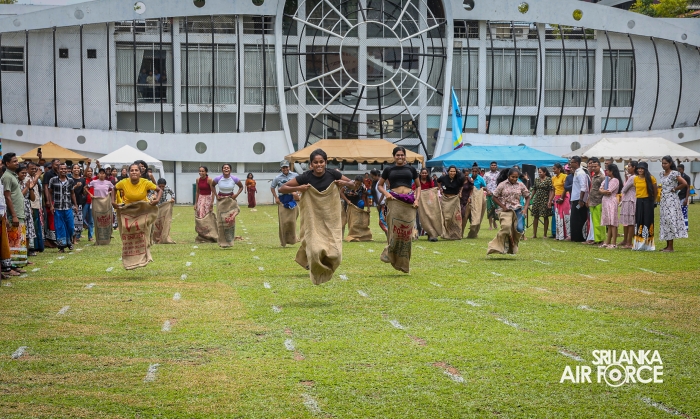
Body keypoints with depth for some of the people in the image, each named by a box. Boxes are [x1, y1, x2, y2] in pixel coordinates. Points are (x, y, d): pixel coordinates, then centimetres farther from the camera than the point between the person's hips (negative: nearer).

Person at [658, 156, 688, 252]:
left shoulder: (674, 174, -11)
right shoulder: (661, 174, 12)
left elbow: (684, 184, -18)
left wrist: (674, 189, -10)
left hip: (672, 200, -8)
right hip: (664, 200, 8)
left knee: (670, 220, -9)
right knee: (664, 221, 7)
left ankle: (671, 247, -8)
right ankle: (667, 245, 12)